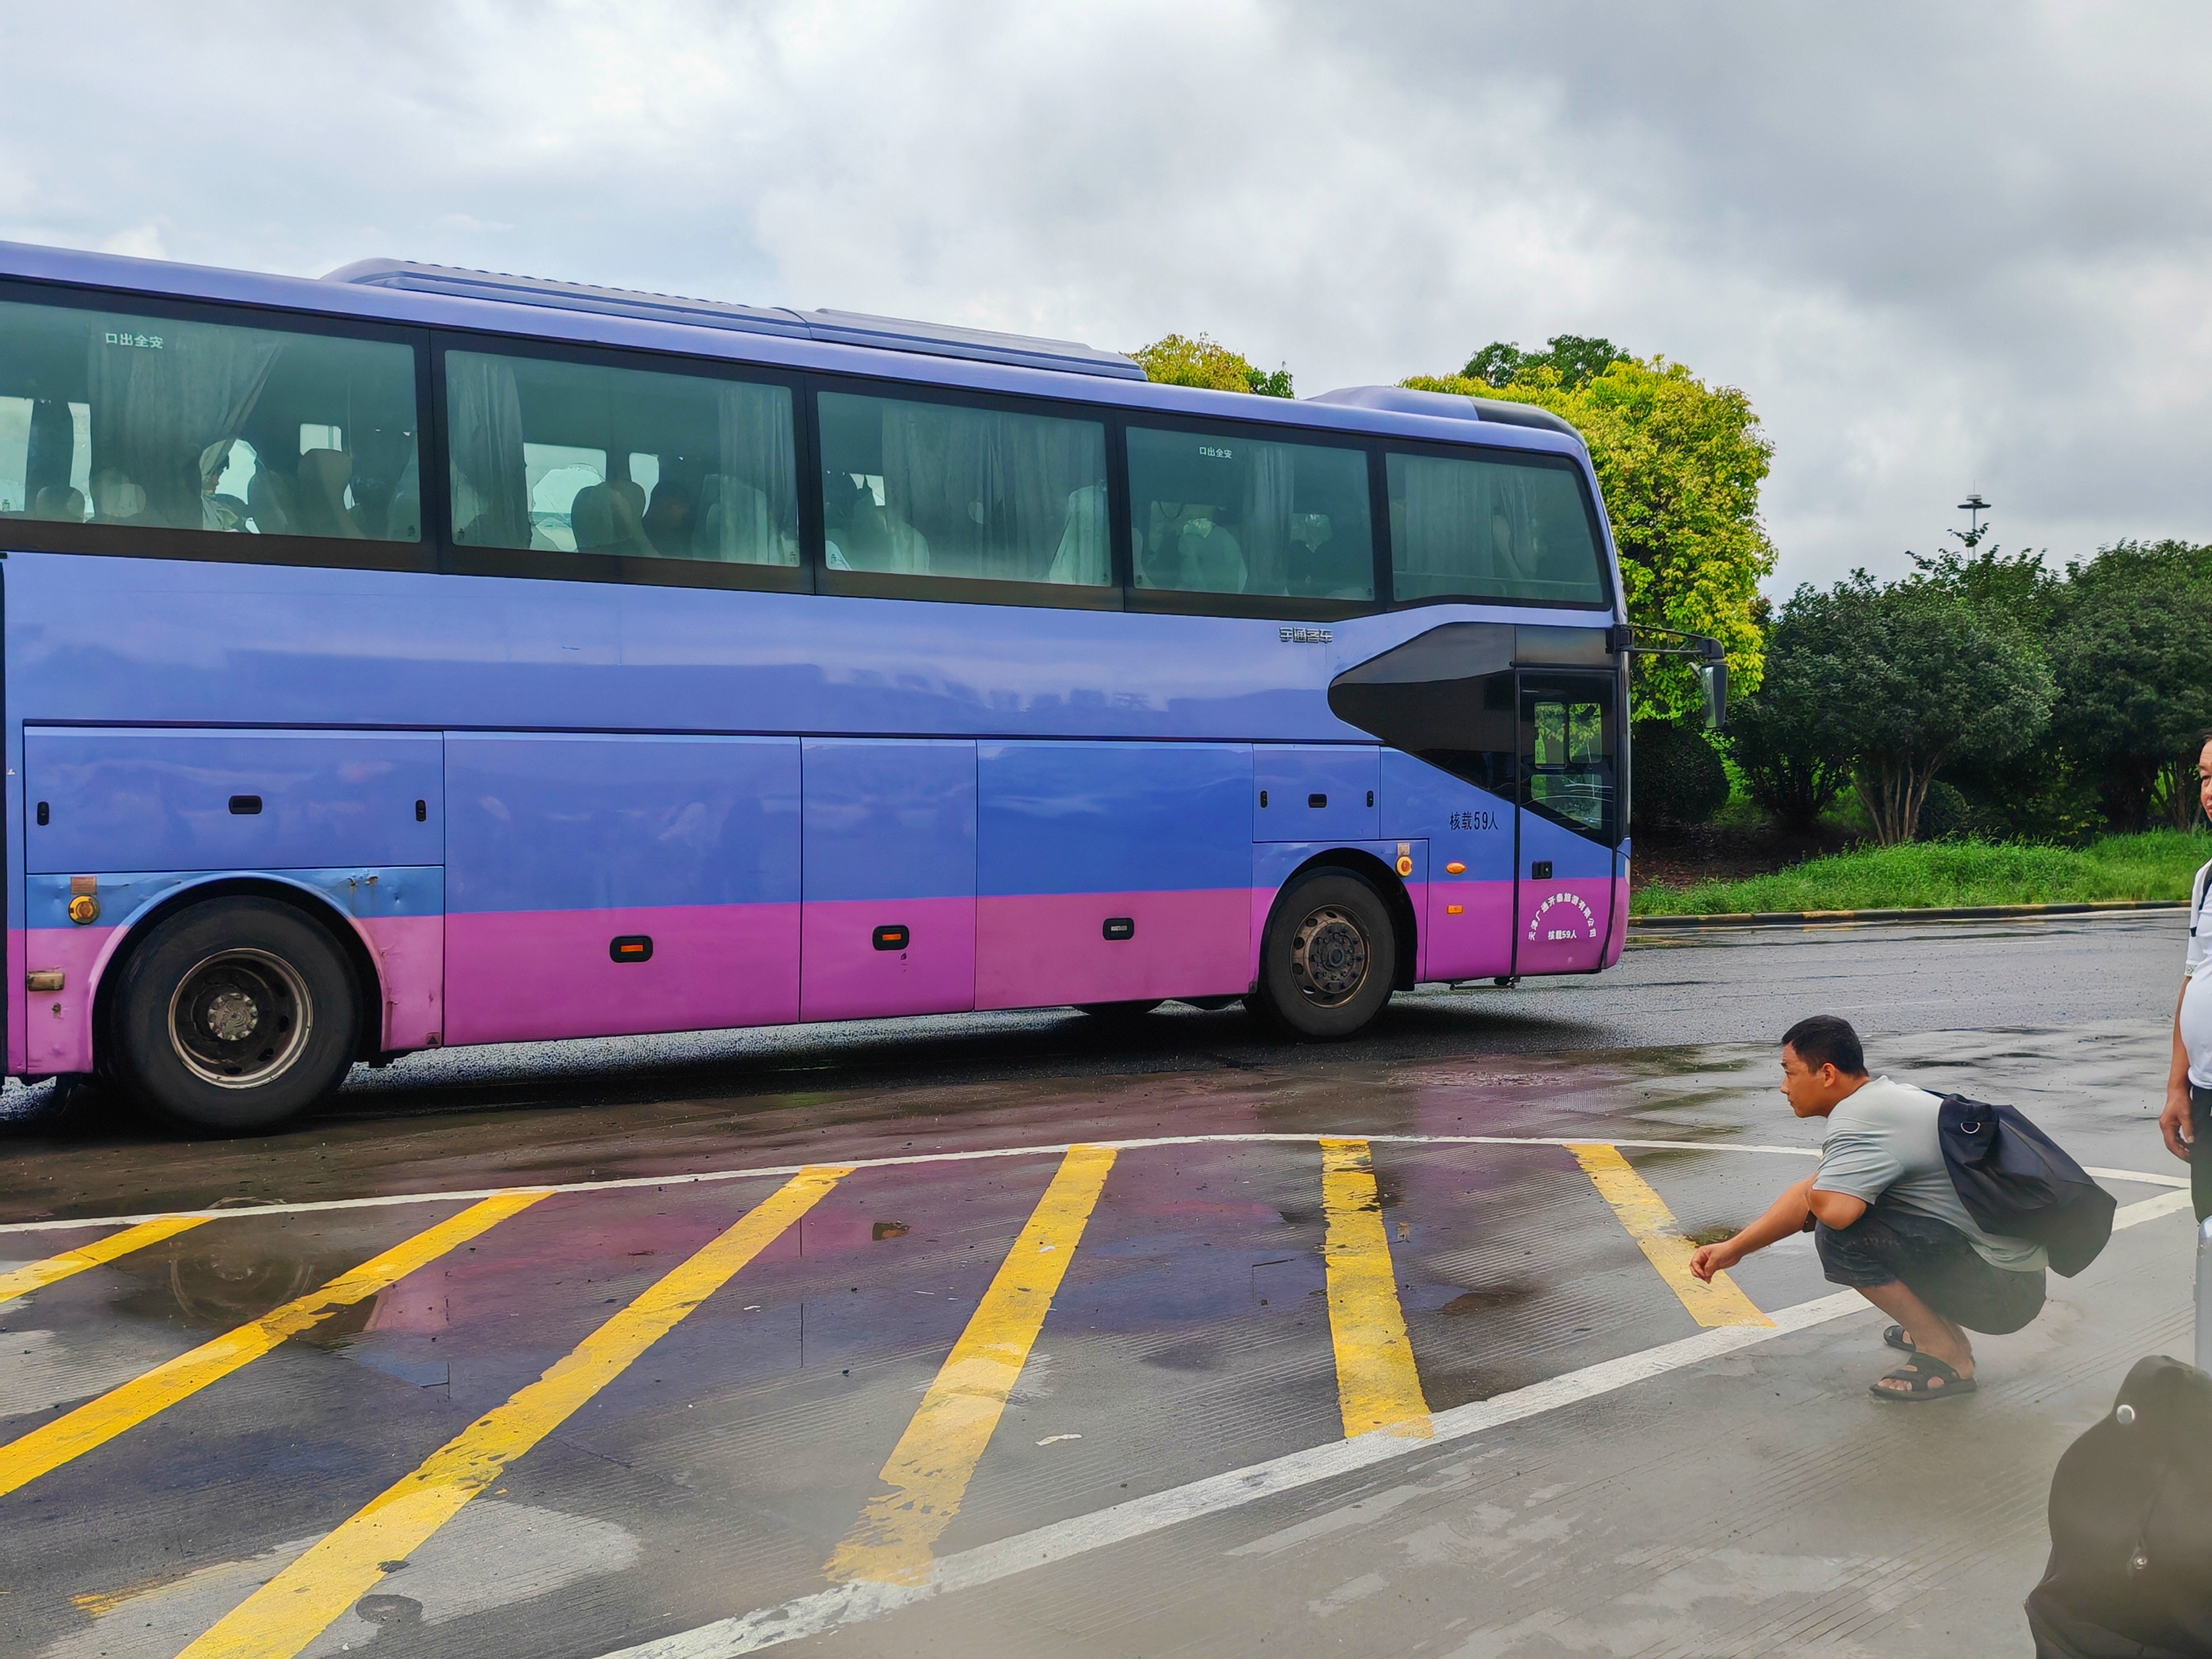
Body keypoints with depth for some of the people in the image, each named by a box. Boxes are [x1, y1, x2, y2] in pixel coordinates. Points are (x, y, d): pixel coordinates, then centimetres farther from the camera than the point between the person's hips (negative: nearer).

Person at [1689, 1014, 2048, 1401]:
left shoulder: (1859, 1120, -21)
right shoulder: (1884, 1097, 11)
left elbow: (1833, 1209, -36)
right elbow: (1810, 1199, 15)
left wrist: (1813, 1195, -10)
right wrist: (1734, 1248, 13)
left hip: (2003, 1288, -10)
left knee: (1840, 1234, -21)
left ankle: (1948, 1358, -7)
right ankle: (1937, 1329, 18)